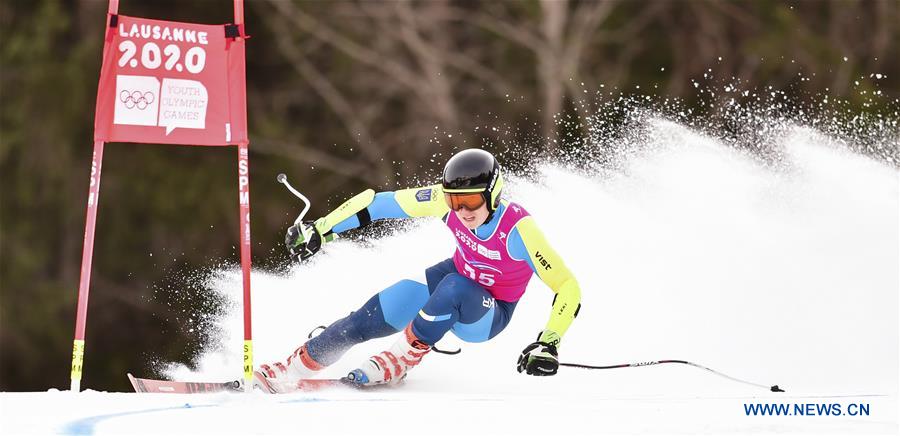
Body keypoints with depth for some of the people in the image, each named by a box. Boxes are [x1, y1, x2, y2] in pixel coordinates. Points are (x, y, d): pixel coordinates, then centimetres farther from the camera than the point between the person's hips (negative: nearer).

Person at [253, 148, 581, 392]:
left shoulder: (517, 229, -34)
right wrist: (320, 230, -14)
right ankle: (288, 372, 4)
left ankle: (402, 359, -17)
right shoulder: (447, 200, -23)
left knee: (453, 287, -38)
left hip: (488, 316, -4)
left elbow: (568, 288, -32)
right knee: (364, 322, -10)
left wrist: (548, 344, -41)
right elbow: (381, 203, -16)